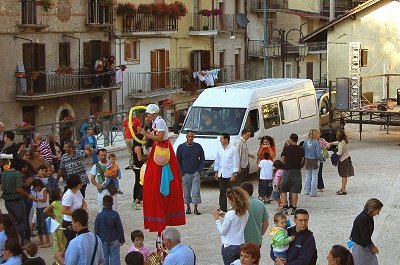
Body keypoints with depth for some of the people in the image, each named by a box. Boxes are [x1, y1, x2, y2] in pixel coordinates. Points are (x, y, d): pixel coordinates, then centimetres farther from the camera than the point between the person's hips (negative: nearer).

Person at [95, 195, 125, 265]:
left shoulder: (99, 215, -12)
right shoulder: (115, 214, -12)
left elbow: (96, 229, -4)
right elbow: (120, 228, -6)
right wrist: (121, 239, 6)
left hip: (103, 240, 0)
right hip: (114, 240, 0)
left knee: (104, 257, 11)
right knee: (115, 257, 6)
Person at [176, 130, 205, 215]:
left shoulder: (198, 147, 3)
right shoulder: (181, 147, 1)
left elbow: (202, 159, 10)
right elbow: (178, 161, 5)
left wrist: (199, 170, 0)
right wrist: (181, 172, -3)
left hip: (196, 173, 0)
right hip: (185, 173, 0)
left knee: (196, 191, -3)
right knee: (186, 191, 4)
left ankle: (195, 208, 2)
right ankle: (188, 207, 16)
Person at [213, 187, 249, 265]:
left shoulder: (230, 214, -22)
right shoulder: (245, 213, -1)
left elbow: (222, 232, -15)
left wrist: (217, 218, -8)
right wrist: (225, 215, 10)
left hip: (229, 247, -6)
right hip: (241, 245, 6)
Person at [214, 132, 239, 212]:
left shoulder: (232, 149, -9)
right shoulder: (219, 149, 8)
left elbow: (236, 162, -9)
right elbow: (217, 161, 16)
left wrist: (234, 174, -13)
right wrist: (216, 172, 12)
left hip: (229, 175, -5)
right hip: (221, 174, 5)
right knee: (222, 192, 8)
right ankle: (223, 208, 14)